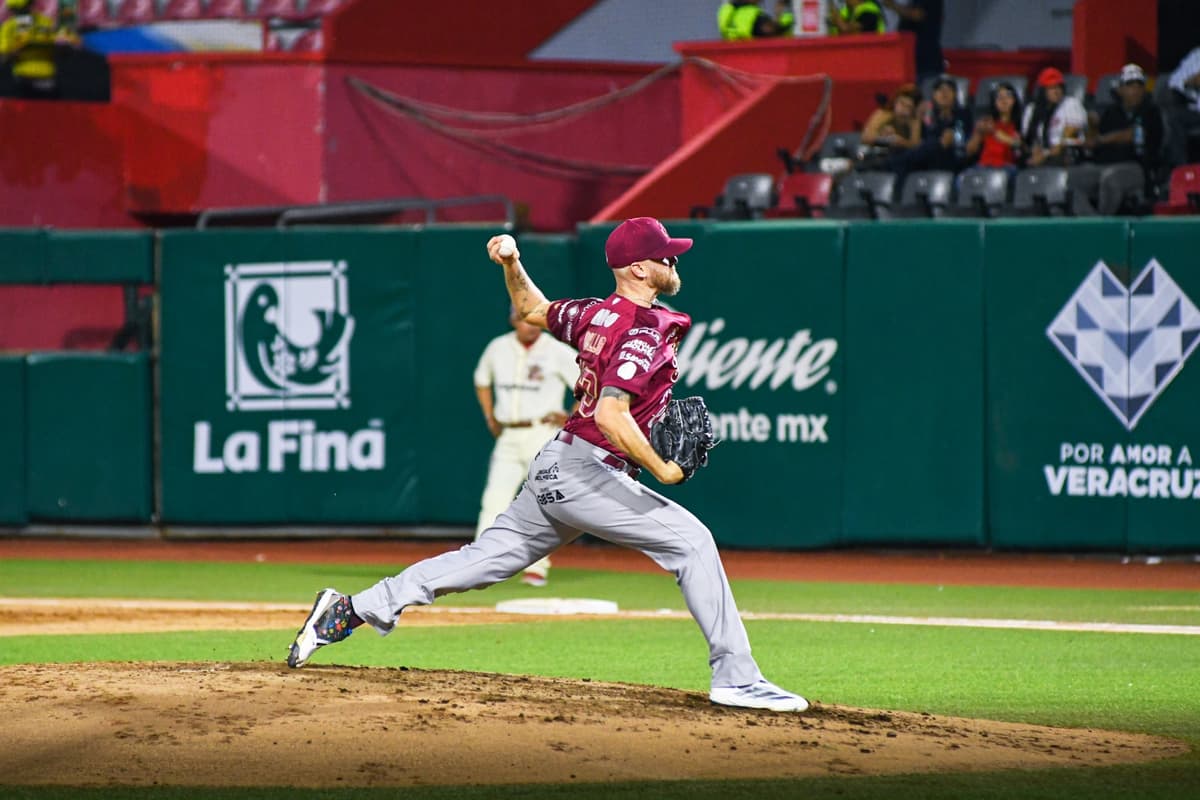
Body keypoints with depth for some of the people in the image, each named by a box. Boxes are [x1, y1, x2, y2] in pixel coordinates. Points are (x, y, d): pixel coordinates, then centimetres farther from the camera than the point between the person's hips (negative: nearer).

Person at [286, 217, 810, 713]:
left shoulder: (598, 315, 12)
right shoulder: (645, 331, -16)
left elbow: (533, 311, 29)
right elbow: (611, 413, -27)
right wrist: (661, 470, -21)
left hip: (552, 468, 9)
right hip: (587, 472, -9)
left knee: (484, 561, 14)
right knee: (690, 541, -9)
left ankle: (352, 610, 15)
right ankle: (736, 678, -13)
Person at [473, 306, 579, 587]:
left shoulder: (557, 352, -4)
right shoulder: (498, 348, 8)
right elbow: (482, 381, 27)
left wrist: (571, 420, -8)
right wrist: (490, 418, 18)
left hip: (543, 434, -3)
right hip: (508, 437, 3)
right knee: (494, 500, -6)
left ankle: (536, 567, 3)